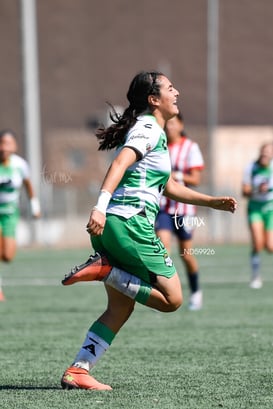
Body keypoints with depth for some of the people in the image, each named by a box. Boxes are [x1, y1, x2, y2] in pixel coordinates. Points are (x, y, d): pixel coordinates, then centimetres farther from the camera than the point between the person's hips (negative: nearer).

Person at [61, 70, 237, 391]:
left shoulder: (150, 130, 26)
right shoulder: (148, 128, -4)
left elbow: (169, 188, 35)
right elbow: (120, 163, -20)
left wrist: (213, 202, 33)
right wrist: (101, 206, -33)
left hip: (112, 225, 10)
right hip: (131, 223, -10)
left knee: (120, 309, 11)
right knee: (172, 299, -7)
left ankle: (77, 371, 5)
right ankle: (106, 271, -12)